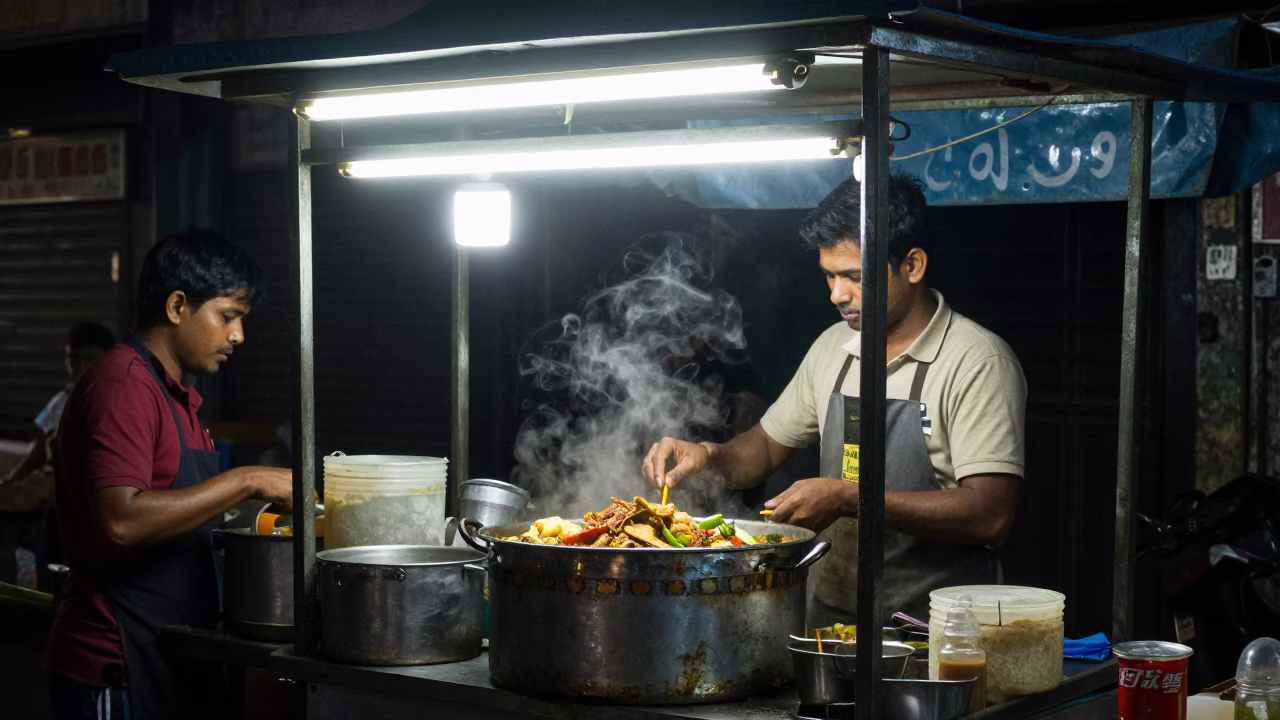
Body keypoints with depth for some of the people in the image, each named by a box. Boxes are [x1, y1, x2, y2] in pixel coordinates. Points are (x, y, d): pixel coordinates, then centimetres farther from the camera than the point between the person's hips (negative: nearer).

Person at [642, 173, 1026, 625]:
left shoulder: (977, 361, -9)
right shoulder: (833, 347, 13)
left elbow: (991, 516, -17)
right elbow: (767, 446, 24)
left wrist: (847, 499, -19)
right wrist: (709, 457, 3)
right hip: (827, 615, 6)